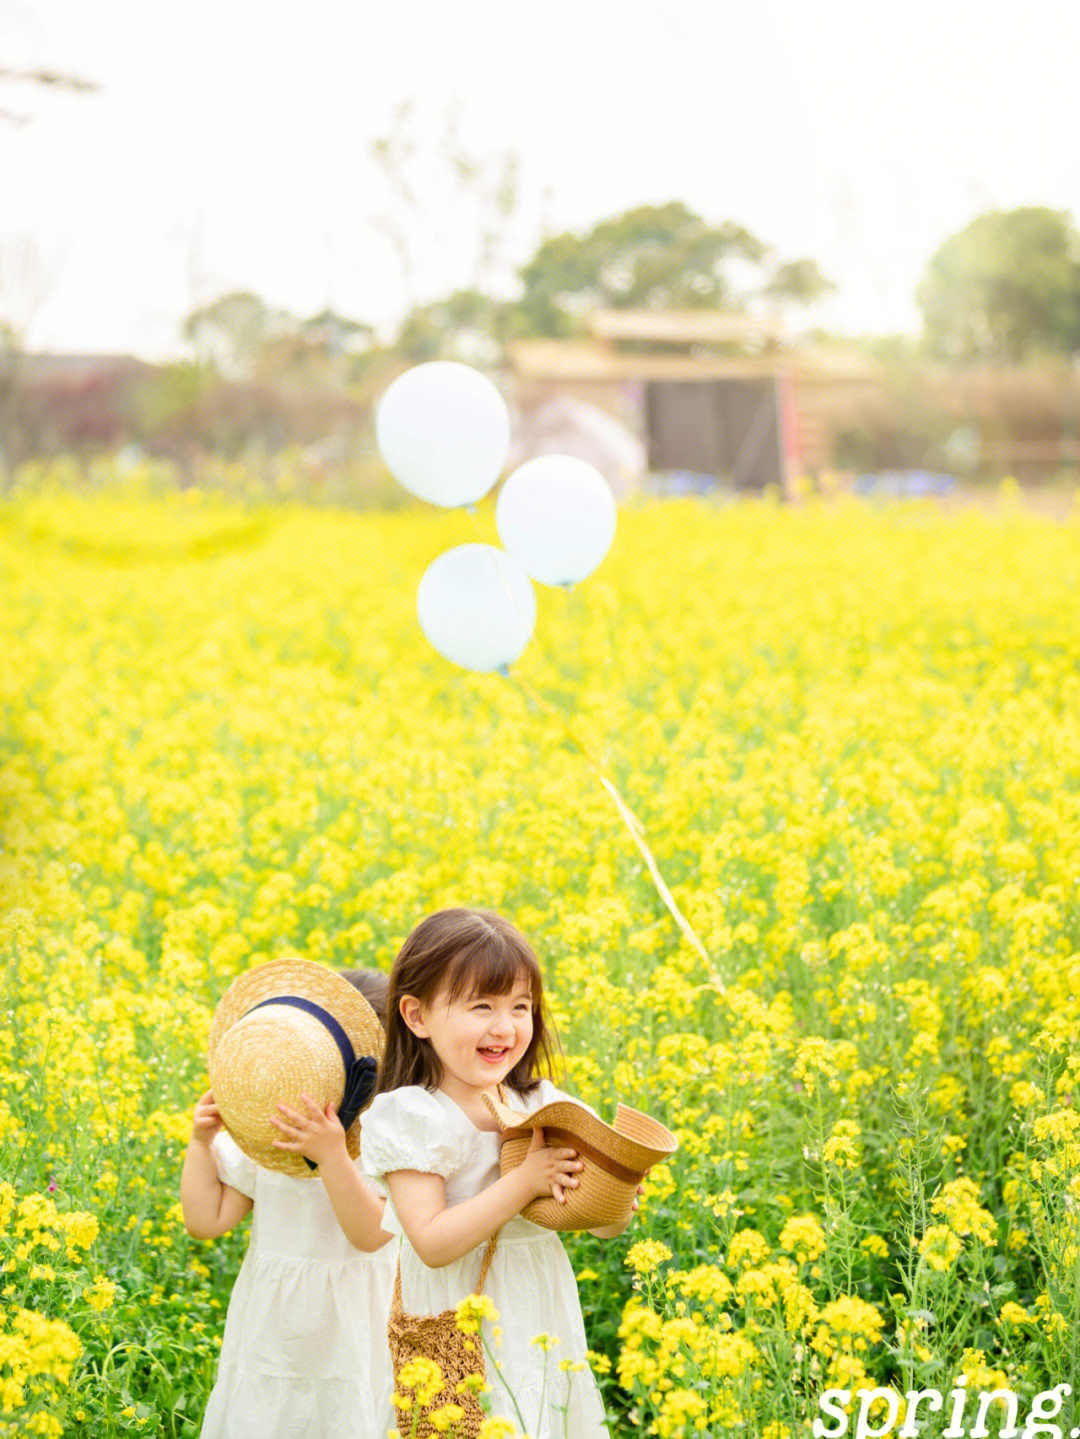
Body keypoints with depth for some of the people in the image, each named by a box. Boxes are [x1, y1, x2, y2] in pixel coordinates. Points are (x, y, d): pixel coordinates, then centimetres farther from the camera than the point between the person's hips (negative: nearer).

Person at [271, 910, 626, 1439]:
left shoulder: (544, 1106, 2)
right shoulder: (412, 1117, -13)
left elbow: (607, 1227, 6)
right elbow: (432, 1244, -21)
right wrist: (523, 1182, -24)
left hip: (542, 1330, 5)